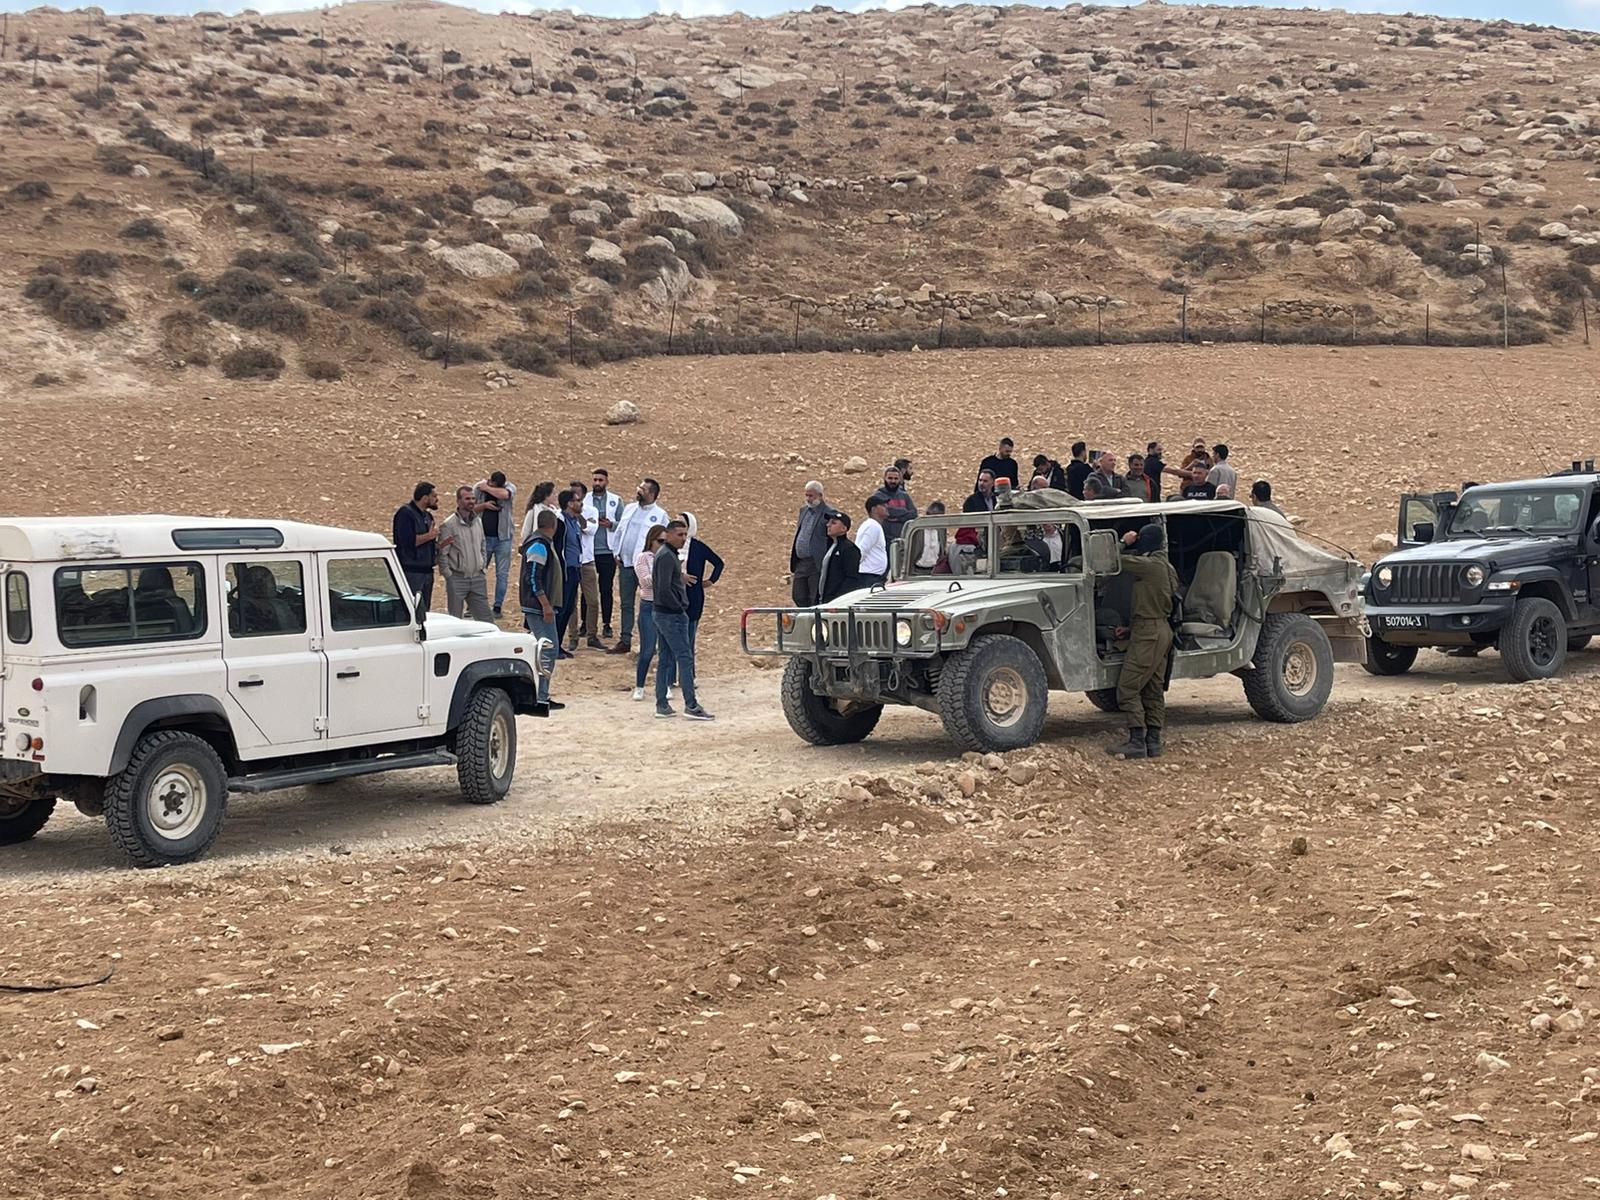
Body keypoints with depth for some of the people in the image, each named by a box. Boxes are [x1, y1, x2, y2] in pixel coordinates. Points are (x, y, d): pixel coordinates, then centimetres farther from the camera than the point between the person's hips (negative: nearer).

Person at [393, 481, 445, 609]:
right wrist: (429, 536, -12)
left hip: (427, 571, 9)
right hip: (411, 571, -9)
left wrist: (440, 544, 5)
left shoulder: (427, 516, 19)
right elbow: (407, 540, -22)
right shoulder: (405, 513, -9)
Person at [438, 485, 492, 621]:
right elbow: (442, 554, -9)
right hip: (457, 579, -5)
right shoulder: (448, 525, -10)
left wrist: (483, 565, 12)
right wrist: (449, 575, -11)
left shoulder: (478, 521, 10)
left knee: (486, 617, 5)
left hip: (478, 578, 5)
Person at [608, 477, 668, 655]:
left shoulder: (660, 514, -5)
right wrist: (617, 553, 8)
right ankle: (625, 640, 17)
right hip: (625, 563, 5)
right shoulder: (629, 508, 11)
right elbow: (619, 532, 17)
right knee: (626, 604, 10)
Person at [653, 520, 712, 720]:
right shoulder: (667, 556, -16)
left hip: (663, 614, 11)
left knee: (665, 659, 11)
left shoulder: (667, 553, 15)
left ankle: (661, 705, 14)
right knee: (685, 658, -9)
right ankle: (691, 706, -9)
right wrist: (680, 608, -15)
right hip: (672, 616, -11)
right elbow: (664, 589, -23)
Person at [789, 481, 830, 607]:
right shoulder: (803, 510, 14)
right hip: (800, 563, 8)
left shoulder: (828, 514, -11)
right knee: (798, 596, 11)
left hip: (816, 564, -8)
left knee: (816, 599, -3)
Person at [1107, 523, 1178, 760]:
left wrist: (1123, 543, 3)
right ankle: (1153, 742, 12)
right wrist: (1130, 628, 17)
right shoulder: (1166, 567, 14)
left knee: (1127, 688, -7)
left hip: (1148, 633, -10)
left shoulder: (1150, 565, -15)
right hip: (1163, 630, 10)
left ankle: (1137, 742, -10)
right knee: (1153, 691, 11)